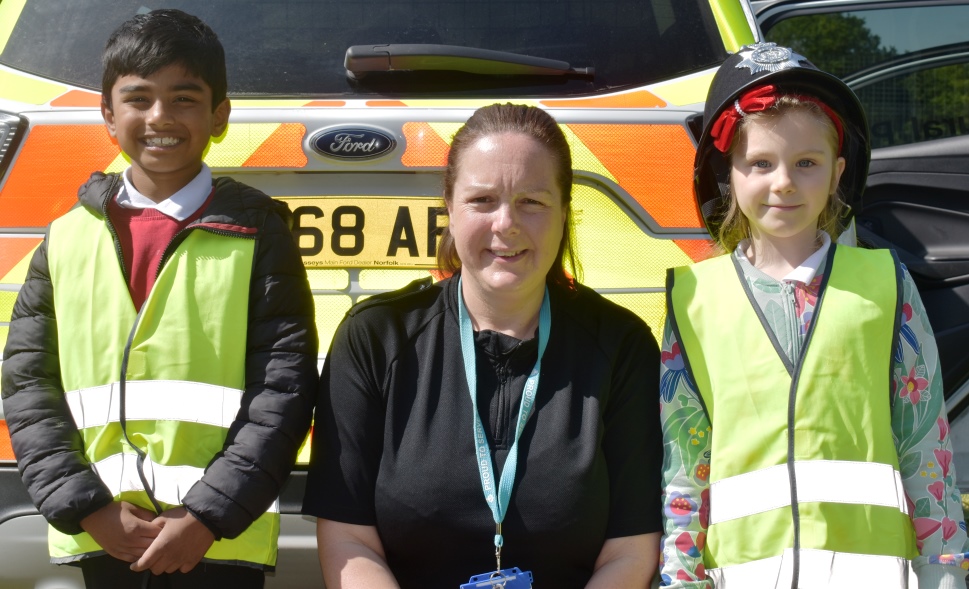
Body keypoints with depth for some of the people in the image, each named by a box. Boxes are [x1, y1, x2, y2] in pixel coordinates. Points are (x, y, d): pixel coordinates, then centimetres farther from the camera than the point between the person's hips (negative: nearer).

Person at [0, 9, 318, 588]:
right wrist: (88, 507, -6)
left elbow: (285, 386, -5)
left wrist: (209, 515, -13)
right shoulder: (67, 240, 8)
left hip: (221, 541, -2)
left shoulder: (257, 234, 1)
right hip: (101, 537, 3)